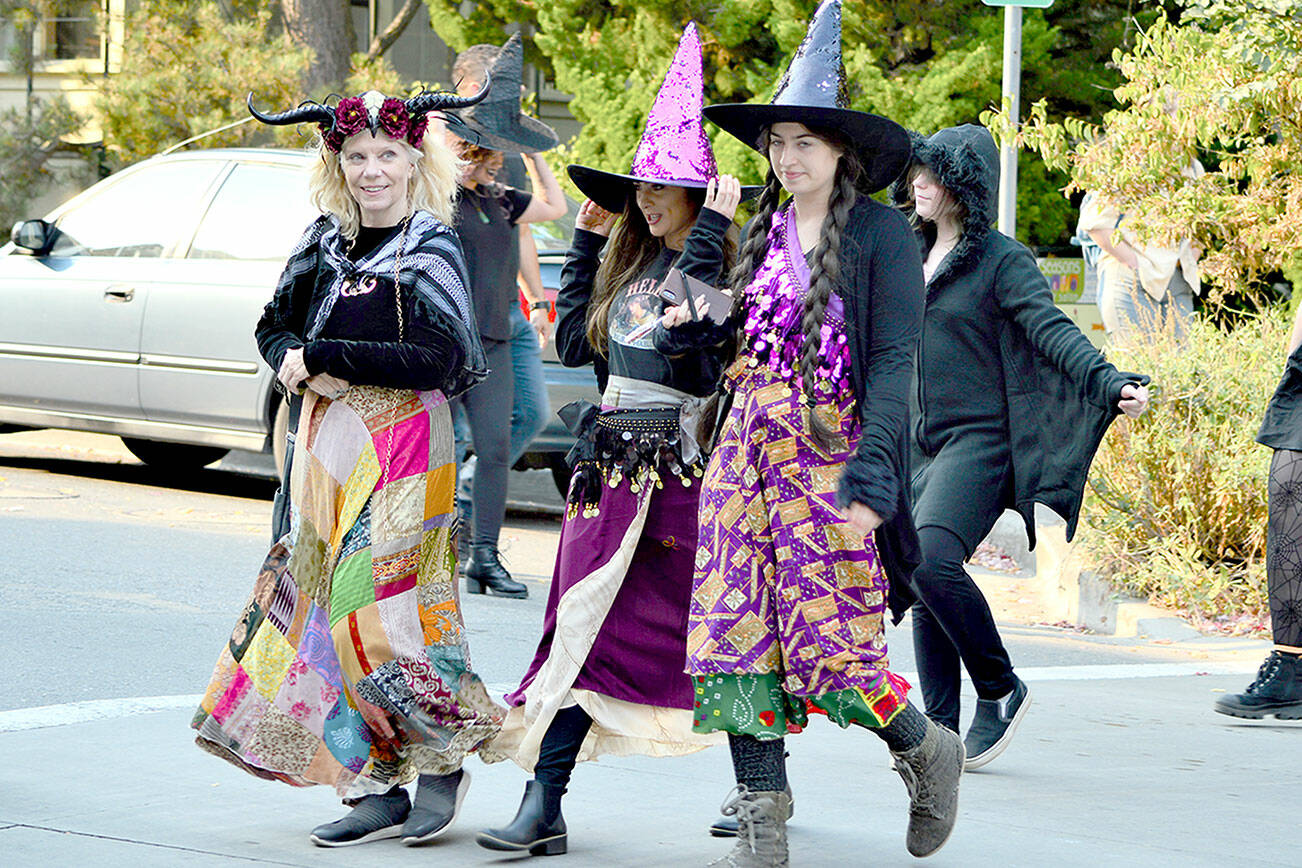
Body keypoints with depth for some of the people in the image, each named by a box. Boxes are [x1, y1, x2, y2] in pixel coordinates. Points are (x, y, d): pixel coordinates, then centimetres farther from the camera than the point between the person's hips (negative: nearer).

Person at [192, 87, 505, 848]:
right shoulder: (326, 242, 11)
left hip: (403, 447, -6)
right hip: (329, 442, 7)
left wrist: (324, 357, -15)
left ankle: (442, 762, 6)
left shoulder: (432, 248, -6)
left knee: (380, 608, -12)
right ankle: (376, 791, 8)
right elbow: (276, 326, 16)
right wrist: (302, 368, -7)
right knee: (330, 609, 4)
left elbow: (438, 359, -17)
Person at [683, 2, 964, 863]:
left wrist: (871, 476, -19)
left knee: (829, 640, -7)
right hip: (750, 448, 6)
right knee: (739, 633, -1)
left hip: (833, 451, -6)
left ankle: (926, 750, 22)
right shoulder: (763, 231, 12)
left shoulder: (882, 234, -6)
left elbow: (893, 361, -12)